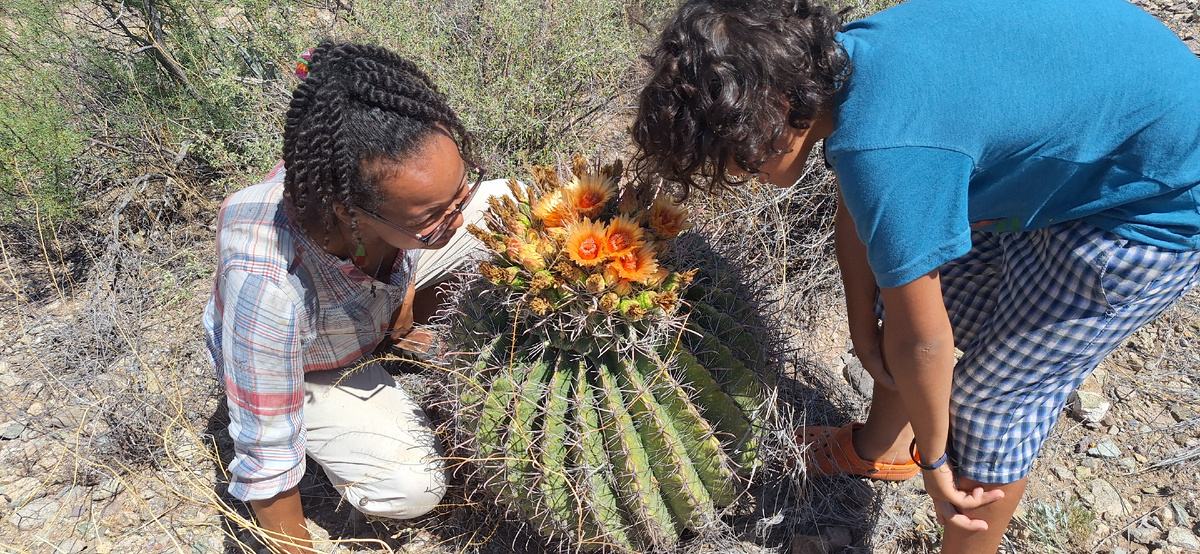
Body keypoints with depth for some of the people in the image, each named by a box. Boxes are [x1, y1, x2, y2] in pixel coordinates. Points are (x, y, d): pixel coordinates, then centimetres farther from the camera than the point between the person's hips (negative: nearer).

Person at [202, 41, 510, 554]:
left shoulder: (394, 168, -33)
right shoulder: (269, 286, -47)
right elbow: (266, 462, -31)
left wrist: (405, 307, 0)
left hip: (382, 284, 4)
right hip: (305, 367, -4)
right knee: (412, 487, -22)